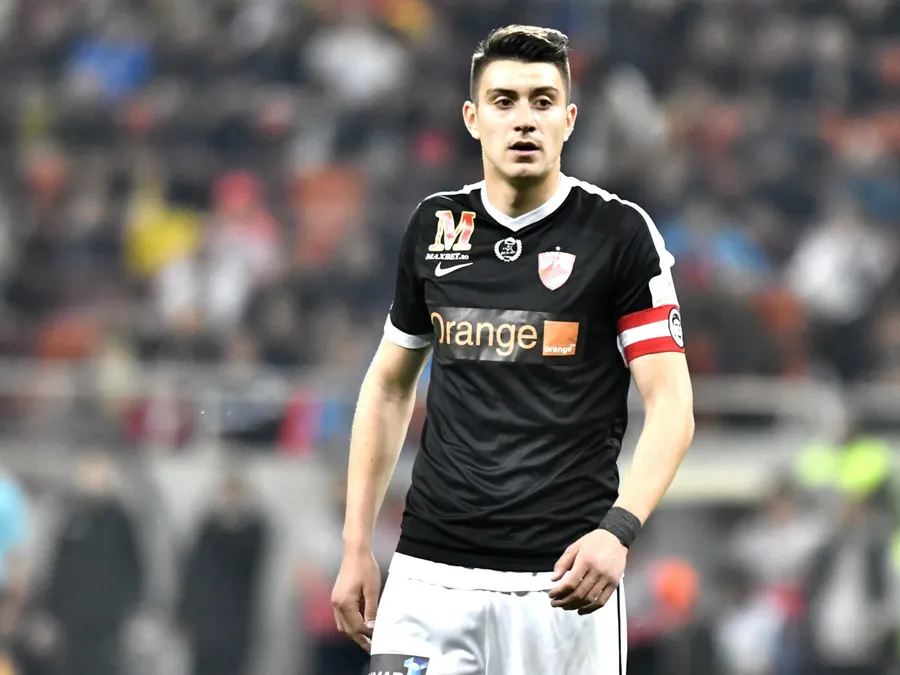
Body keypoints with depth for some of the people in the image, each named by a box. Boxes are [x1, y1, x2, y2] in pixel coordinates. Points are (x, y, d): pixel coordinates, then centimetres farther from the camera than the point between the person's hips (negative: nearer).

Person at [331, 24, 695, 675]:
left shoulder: (620, 233, -3)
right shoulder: (433, 228, 9)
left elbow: (672, 405, -8)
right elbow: (389, 385, 19)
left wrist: (618, 530, -24)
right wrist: (357, 548, 13)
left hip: (562, 581, -3)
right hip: (431, 571, 3)